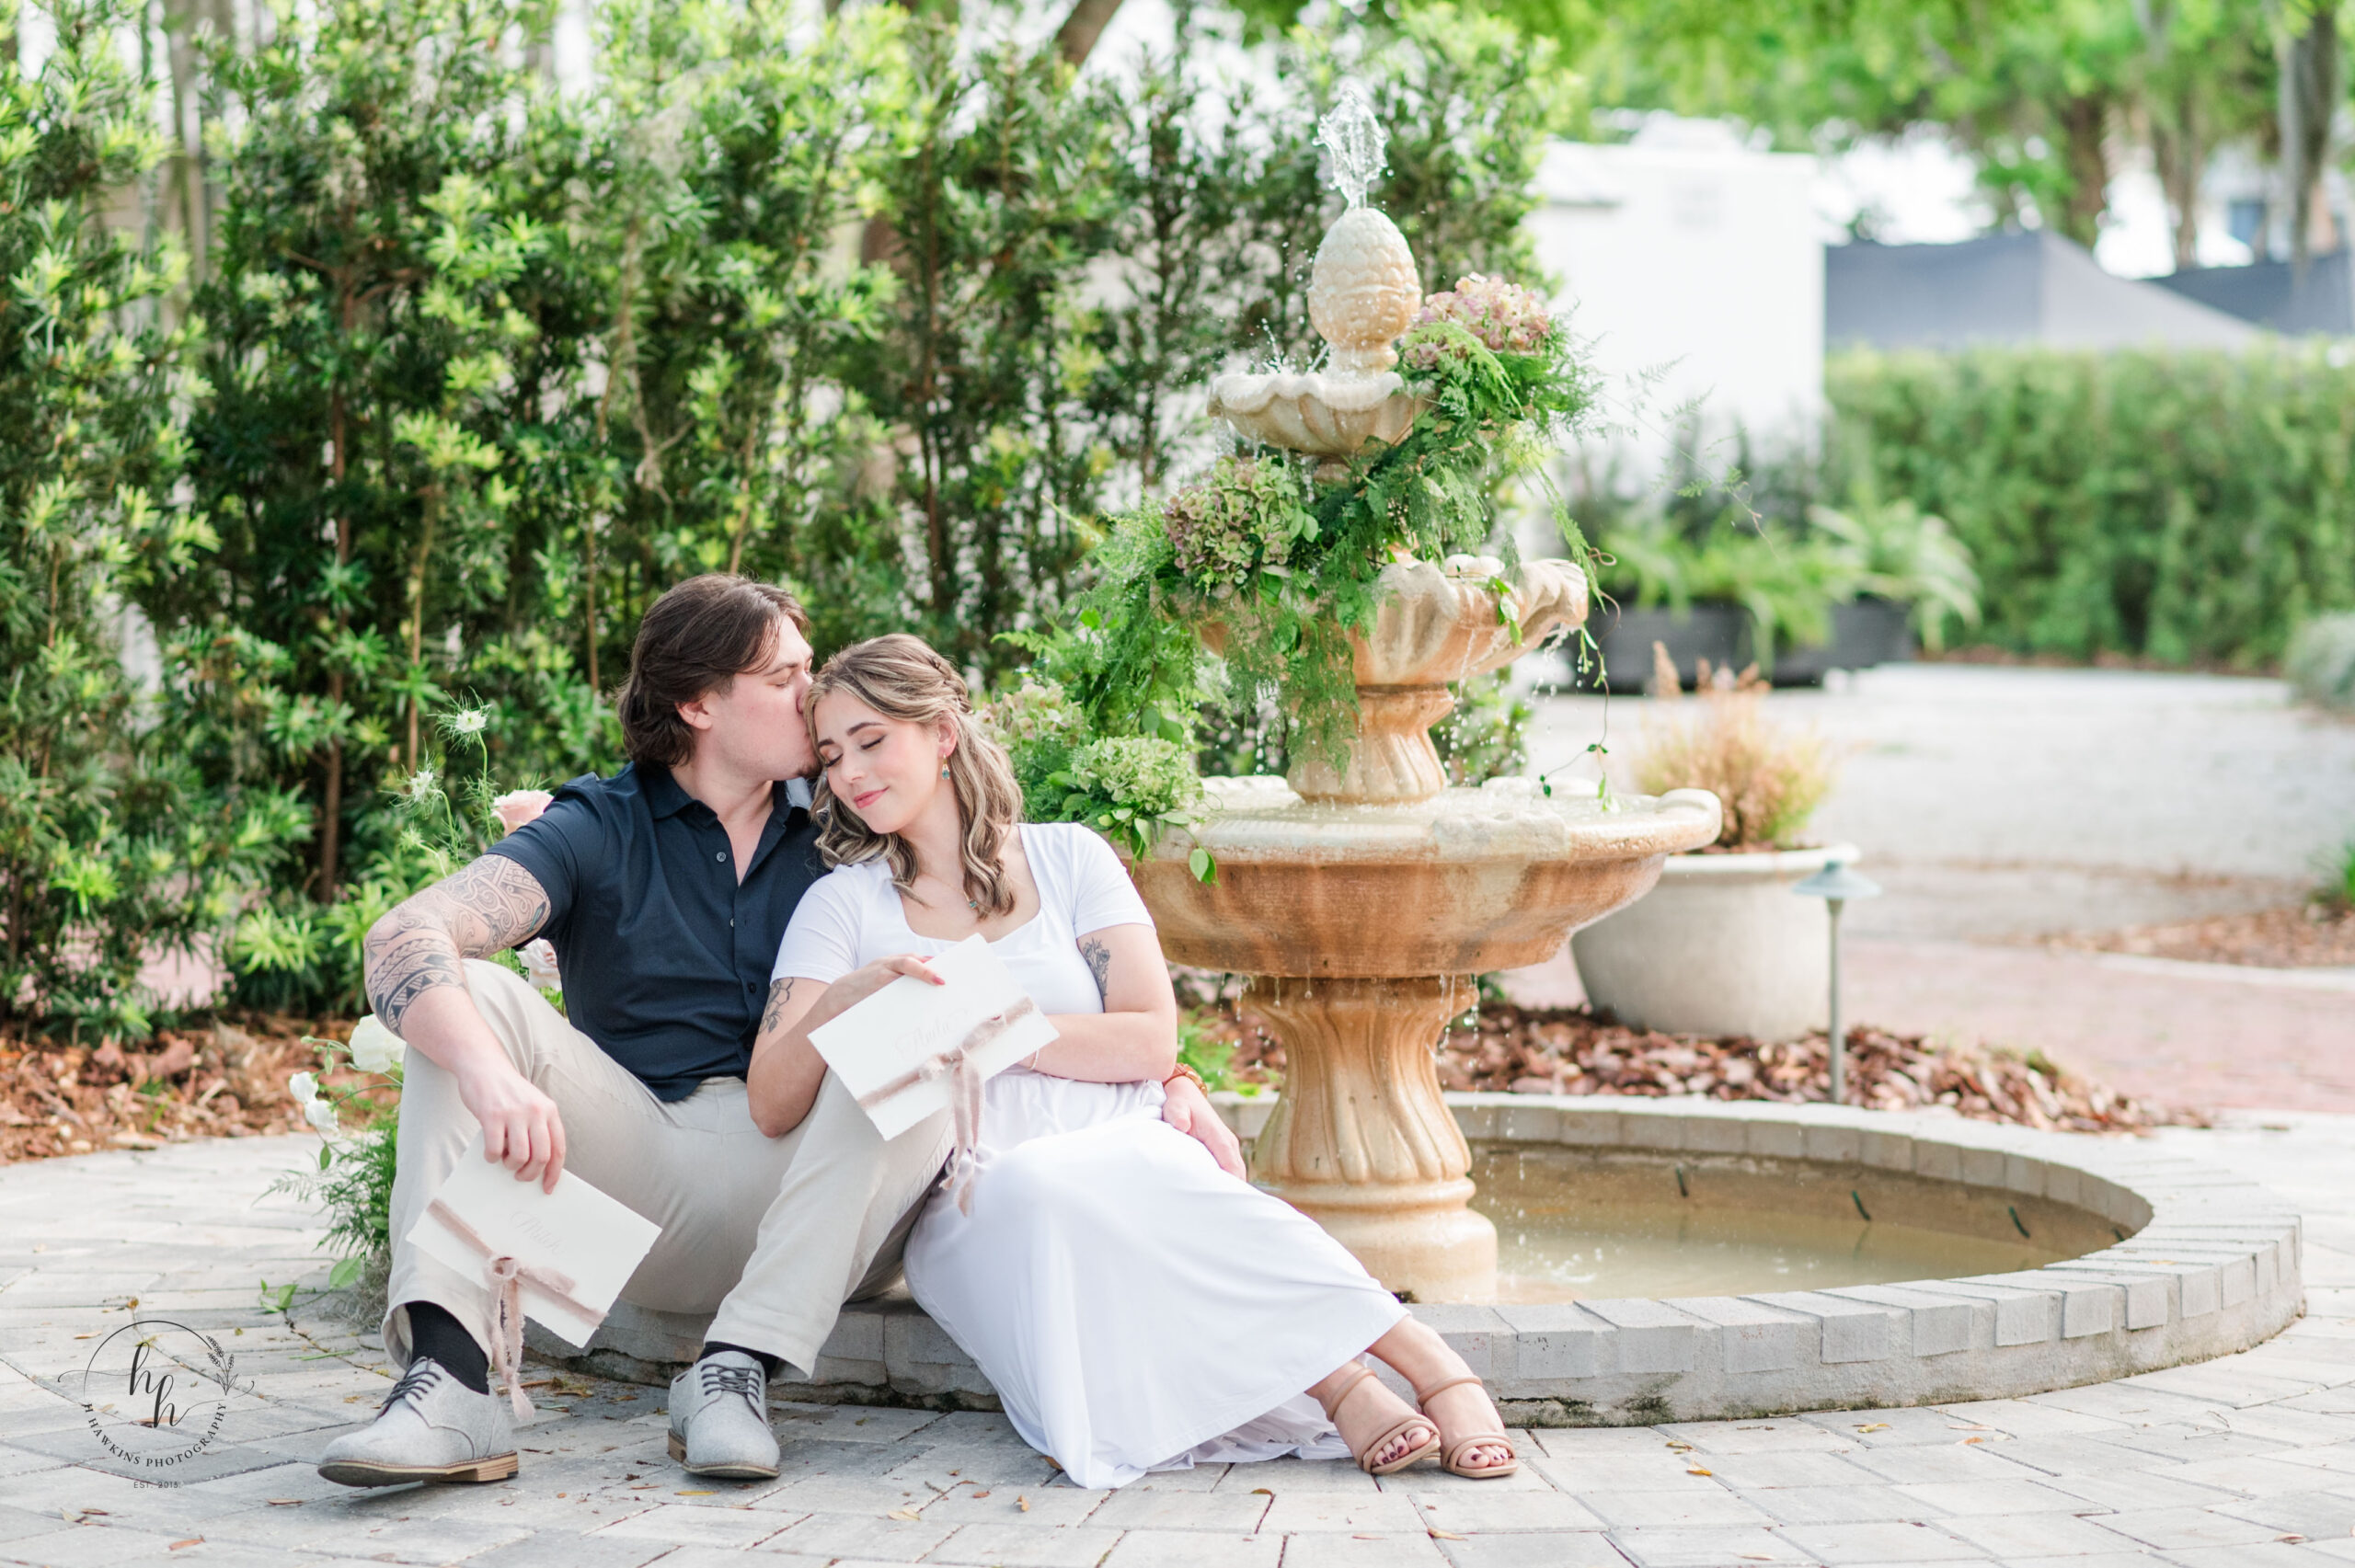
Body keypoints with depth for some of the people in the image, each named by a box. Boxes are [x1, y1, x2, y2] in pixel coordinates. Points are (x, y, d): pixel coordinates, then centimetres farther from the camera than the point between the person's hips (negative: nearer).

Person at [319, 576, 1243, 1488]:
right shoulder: (601, 831, 2)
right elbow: (405, 941, -14)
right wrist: (488, 1072, -35)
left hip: (801, 1199, 1)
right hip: (636, 1176, 0)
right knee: (470, 996, -19)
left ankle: (739, 1372, -33)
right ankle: (447, 1376, -39)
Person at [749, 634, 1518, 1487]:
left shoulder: (1067, 857, 11)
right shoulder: (843, 906, 9)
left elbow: (1150, 1039, -1)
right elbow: (771, 1105, -3)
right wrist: (844, 1000, -22)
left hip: (1123, 1153, 1)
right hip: (971, 1214, 0)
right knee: (1041, 1189, -37)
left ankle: (1417, 1352, -36)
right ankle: (1342, 1383, -35)